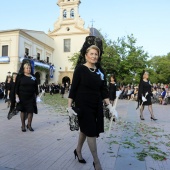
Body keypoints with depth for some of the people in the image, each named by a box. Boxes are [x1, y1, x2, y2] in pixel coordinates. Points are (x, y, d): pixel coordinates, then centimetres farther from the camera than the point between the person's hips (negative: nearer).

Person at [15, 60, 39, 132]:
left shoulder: (33, 77, 5)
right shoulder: (20, 76, -2)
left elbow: (36, 87, 9)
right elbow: (16, 87, -2)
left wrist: (36, 96, 6)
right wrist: (17, 96, -8)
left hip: (31, 97, 2)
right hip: (22, 97, -2)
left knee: (31, 111, 1)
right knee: (23, 111, 8)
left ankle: (29, 125, 18)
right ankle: (23, 126, 21)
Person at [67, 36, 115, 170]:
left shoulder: (100, 71, 5)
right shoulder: (80, 69, -9)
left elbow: (104, 90, 8)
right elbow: (73, 89, -9)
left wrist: (109, 106, 3)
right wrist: (70, 107, -13)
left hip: (97, 106, 5)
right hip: (83, 106, -5)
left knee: (85, 129, 19)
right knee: (91, 132, -2)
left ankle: (78, 151, 41)